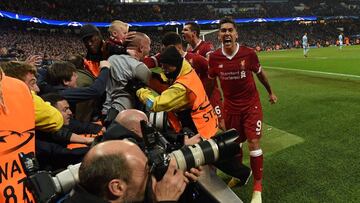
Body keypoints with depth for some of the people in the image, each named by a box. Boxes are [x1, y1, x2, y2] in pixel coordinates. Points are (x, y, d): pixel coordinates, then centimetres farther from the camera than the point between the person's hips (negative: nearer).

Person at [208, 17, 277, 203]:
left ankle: (258, 188, 12)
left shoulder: (248, 53, -14)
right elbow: (210, 81, 7)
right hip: (230, 107, 2)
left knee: (254, 143, -5)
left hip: (251, 105, -2)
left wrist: (270, 92, 17)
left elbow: (260, 73, 5)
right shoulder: (214, 58, -10)